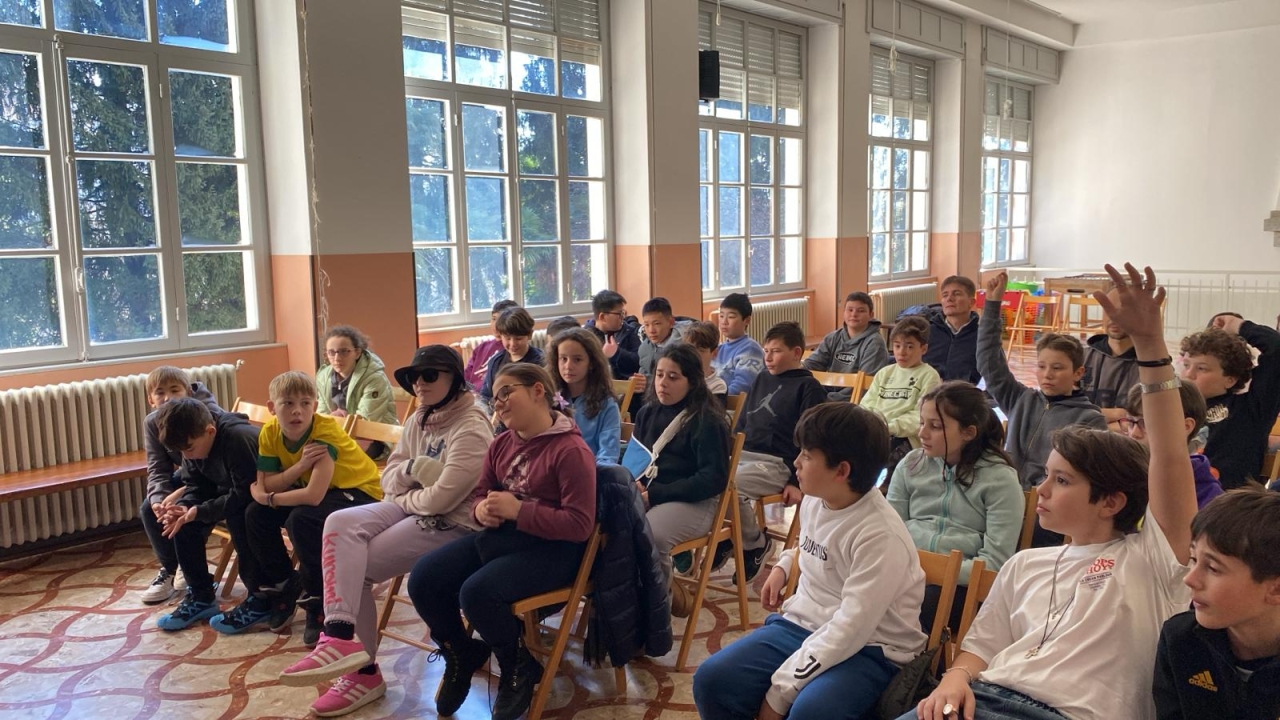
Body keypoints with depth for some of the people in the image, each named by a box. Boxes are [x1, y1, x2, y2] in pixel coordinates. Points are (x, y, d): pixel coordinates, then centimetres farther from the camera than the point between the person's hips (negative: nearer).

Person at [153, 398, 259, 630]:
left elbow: (246, 493, -33)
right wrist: (184, 507, -24)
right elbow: (195, 487, -1)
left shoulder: (239, 439, -34)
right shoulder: (193, 444, -8)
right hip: (228, 491, 8)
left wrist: (199, 511, -35)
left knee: (238, 518, -35)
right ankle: (200, 596, 3)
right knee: (182, 521, -10)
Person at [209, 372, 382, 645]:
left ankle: (319, 603, -11)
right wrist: (300, 466, -30)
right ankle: (281, 590, 12)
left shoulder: (325, 431, -29)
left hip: (358, 492, -7)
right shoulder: (270, 433, -9)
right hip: (315, 491, 7)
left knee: (301, 520, -31)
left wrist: (268, 498, -20)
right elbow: (266, 485, -13)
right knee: (255, 514, -8)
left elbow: (314, 496, -35)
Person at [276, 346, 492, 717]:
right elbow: (388, 477, 10)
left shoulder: (471, 430, -17)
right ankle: (341, 637, -20)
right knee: (340, 523, -16)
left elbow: (442, 498, -24)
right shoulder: (419, 420, 11)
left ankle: (363, 668, -5)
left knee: (355, 567, -16)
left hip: (452, 523, -8)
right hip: (412, 506, 8)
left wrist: (404, 495, -5)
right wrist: (412, 470, -13)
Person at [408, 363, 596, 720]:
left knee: (477, 592, -30)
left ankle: (520, 667, 0)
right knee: (423, 578, -8)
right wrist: (482, 509, -7)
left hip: (551, 548, -8)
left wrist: (517, 510, -24)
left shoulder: (571, 450, -16)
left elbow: (580, 525, -21)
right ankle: (461, 655, 19)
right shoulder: (501, 443, 8)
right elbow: (480, 493, 19)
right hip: (501, 538, 8)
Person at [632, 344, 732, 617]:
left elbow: (714, 479, -13)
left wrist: (656, 494, -19)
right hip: (645, 495, 6)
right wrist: (634, 484, -6)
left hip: (692, 502, -6)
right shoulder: (647, 413, 15)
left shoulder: (707, 421, -6)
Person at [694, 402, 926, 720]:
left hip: (869, 649, -7)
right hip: (803, 624, 7)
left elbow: (850, 629, -26)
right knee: (711, 680, -11)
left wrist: (780, 689, -25)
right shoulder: (814, 502, 1)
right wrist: (784, 566, 10)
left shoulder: (881, 535, -23)